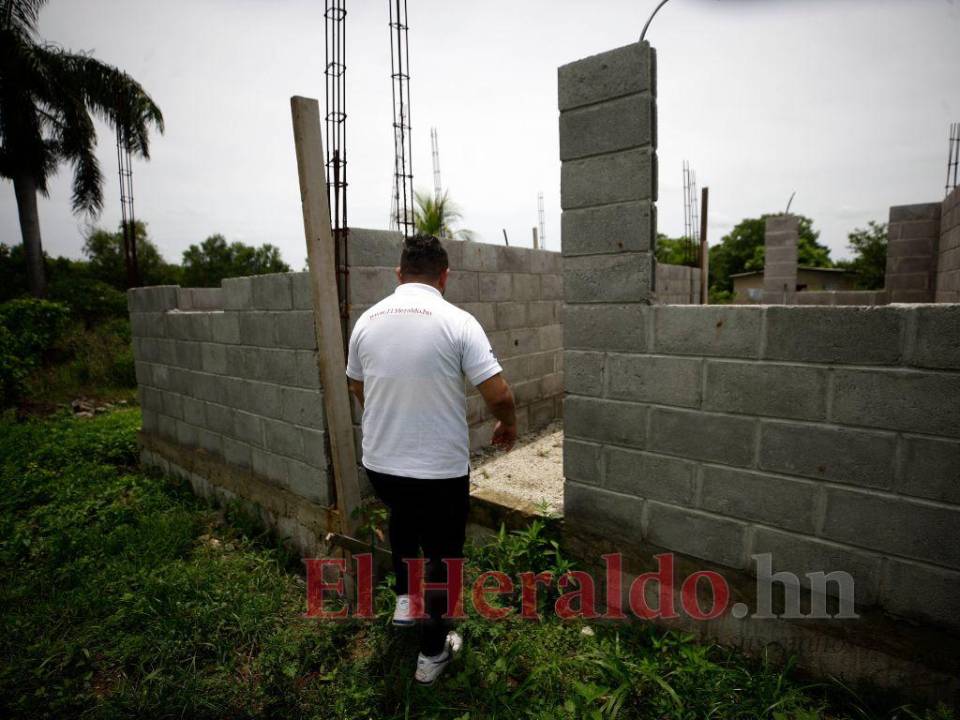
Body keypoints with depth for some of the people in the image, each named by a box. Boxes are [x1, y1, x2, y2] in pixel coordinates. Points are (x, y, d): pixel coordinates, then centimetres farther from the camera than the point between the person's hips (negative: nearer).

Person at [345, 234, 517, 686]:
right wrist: (508, 425, 3)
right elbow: (498, 393, -18)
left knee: (402, 516, 35)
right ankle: (432, 652, 30)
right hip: (441, 469, -4)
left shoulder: (367, 320, 0)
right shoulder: (457, 321, -15)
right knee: (442, 551, 17)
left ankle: (405, 599, 40)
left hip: (378, 463, 5)